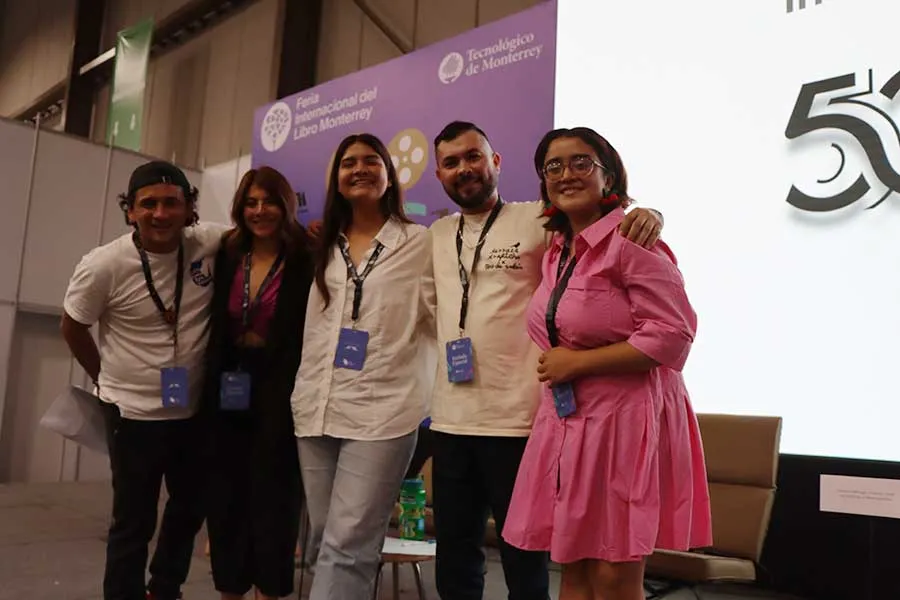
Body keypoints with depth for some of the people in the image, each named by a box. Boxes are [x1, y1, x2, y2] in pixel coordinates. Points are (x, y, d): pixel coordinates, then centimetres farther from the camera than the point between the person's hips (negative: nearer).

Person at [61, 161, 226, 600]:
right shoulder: (104, 265, -16)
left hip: (196, 410, 4)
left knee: (191, 509, 21)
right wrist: (109, 380, 7)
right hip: (134, 412, -4)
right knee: (134, 522, 6)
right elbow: (72, 328, -1)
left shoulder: (211, 245, -11)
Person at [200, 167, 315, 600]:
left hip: (279, 396, -4)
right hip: (227, 393, 5)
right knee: (226, 497, 11)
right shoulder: (226, 257, 9)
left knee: (272, 496, 3)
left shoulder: (306, 261, -6)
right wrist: (208, 386, 5)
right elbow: (213, 326, 13)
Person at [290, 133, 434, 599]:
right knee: (326, 540, 13)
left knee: (346, 546, -6)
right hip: (315, 410, 6)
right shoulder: (323, 247, 16)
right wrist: (304, 394, 16)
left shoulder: (421, 242, 1)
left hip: (381, 412, -5)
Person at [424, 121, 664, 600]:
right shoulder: (435, 236, 13)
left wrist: (645, 214, -26)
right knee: (453, 561, 18)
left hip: (517, 420, -5)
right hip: (450, 421, 5)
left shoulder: (537, 220, -4)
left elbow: (605, 222, -6)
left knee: (524, 559, 9)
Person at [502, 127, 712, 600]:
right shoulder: (557, 252, 12)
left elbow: (672, 336, -19)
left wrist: (577, 362, -17)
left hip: (624, 419, -7)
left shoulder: (632, 242, -11)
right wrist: (555, 364, 11)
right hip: (566, 420, 7)